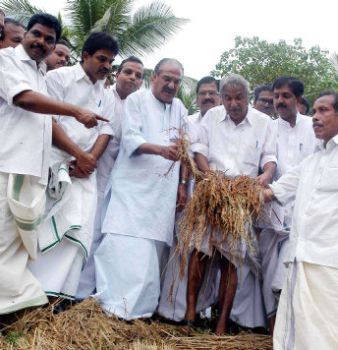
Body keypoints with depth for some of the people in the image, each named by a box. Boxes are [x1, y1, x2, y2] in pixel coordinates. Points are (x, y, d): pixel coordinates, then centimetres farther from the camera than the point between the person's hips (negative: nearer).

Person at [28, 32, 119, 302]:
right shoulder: (60, 77, 3)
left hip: (84, 169, 5)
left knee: (79, 227, -8)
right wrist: (79, 154, -11)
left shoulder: (107, 97, 20)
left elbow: (105, 132, 10)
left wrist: (90, 158, -9)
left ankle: (54, 291, -5)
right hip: (51, 161, -5)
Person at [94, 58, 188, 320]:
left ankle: (142, 304, 9)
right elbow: (130, 138, -11)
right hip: (134, 186, -4)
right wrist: (161, 149, -27)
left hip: (164, 190, 5)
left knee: (152, 247, 3)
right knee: (127, 246, -12)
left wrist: (182, 183, 9)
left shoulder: (180, 109, 17)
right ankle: (118, 303, -7)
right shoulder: (137, 100, 2)